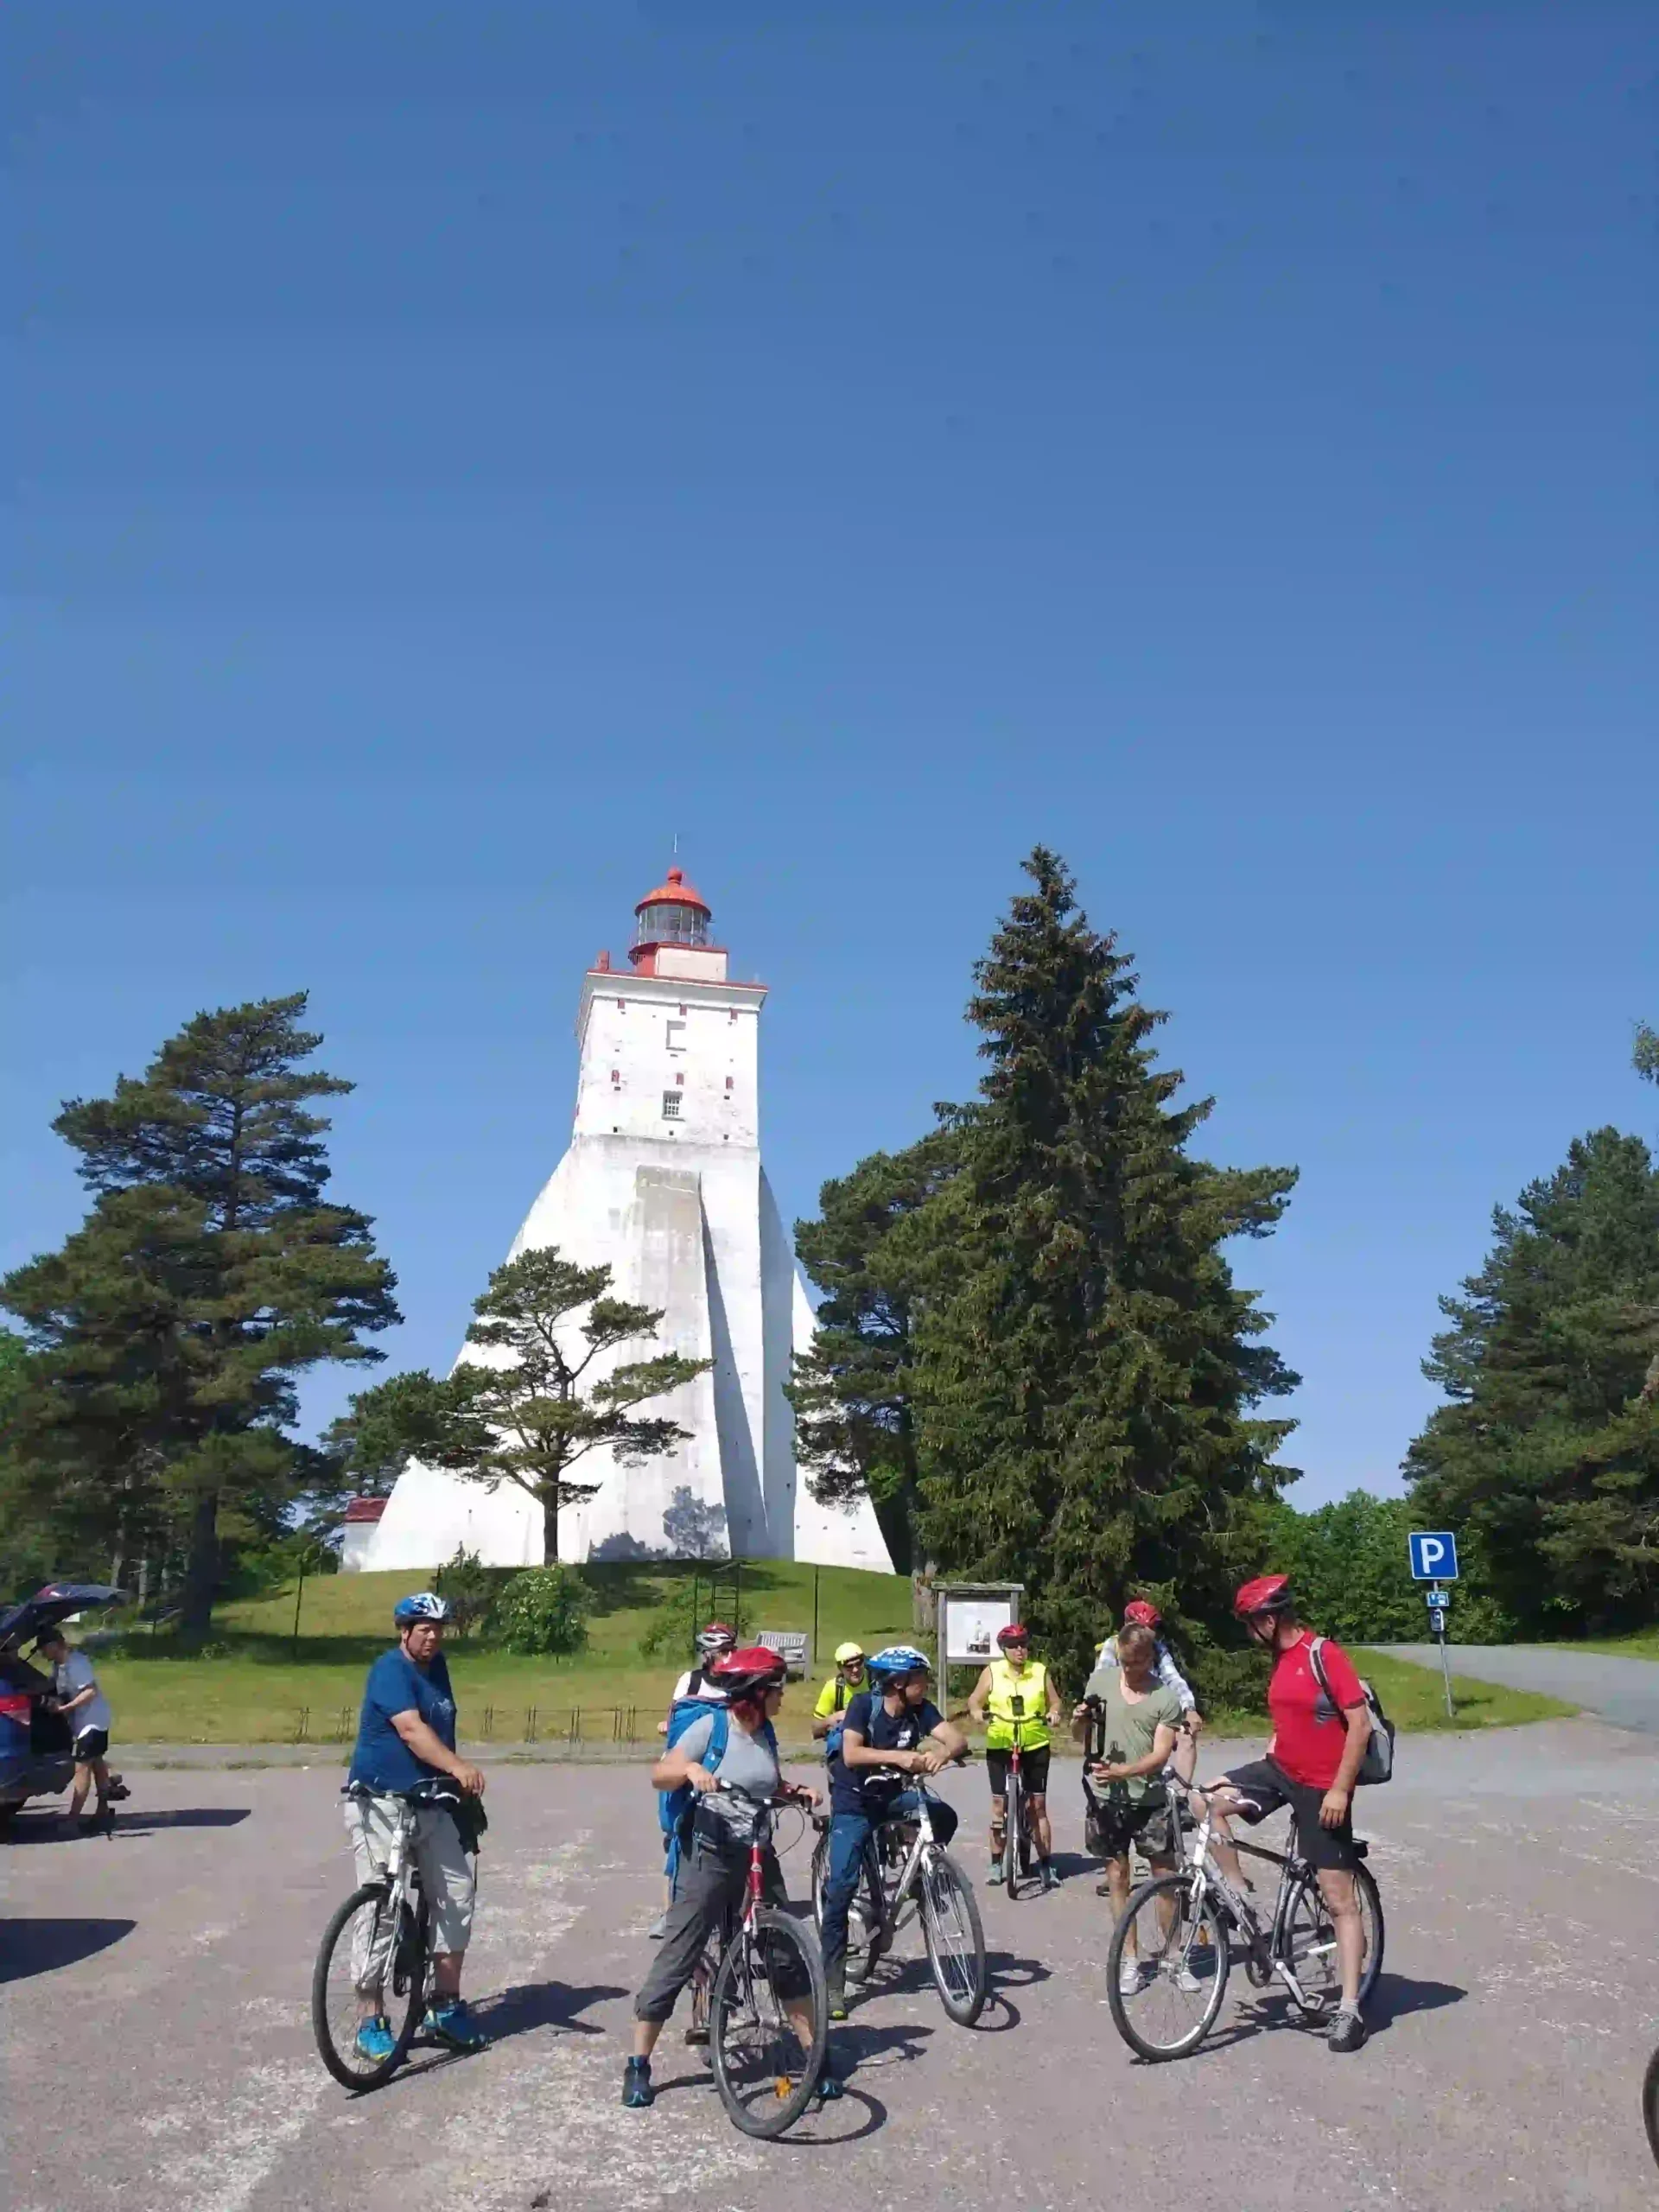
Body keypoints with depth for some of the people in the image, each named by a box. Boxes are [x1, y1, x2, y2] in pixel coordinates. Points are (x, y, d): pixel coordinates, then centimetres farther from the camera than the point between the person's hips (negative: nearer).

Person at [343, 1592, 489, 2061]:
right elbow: (411, 1729, -29)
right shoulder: (390, 1670, -14)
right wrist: (457, 1767, -42)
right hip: (381, 1803, -8)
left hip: (431, 1803, 8)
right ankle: (370, 2020, 8)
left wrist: (456, 1783, 22)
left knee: (456, 1896, 5)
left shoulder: (437, 1666, 11)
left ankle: (446, 2005, 17)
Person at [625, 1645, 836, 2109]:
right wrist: (690, 1768, -34)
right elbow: (659, 1776, -14)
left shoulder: (766, 1733, 6)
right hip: (711, 1857, -5)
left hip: (759, 1858, 5)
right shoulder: (711, 1727, -12)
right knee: (676, 1959, -2)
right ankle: (638, 2065, 11)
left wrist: (798, 1792, 1)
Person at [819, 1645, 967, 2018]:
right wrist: (899, 1756, -46)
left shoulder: (921, 1709, -10)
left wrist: (940, 1752, -45)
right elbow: (851, 1754, -34)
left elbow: (958, 1738, -22)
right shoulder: (864, 1704, -21)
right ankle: (832, 1985, -4)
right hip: (853, 1804, -4)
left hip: (893, 1795, 4)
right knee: (842, 1887, -13)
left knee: (945, 1816, -22)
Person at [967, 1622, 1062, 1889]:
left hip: (1035, 1746, 0)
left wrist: (1055, 1714, -16)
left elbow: (1055, 1702, 5)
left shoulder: (1040, 1671, 2)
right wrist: (976, 1712, -19)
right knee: (999, 1803, 4)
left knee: (1038, 1805, 1)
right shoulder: (992, 1672, 0)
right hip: (1000, 1746, 0)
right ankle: (996, 1863, 14)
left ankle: (1046, 1865, 7)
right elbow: (975, 1700, 2)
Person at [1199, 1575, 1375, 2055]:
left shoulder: (1325, 1655, -18)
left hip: (1321, 1788, -8)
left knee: (1339, 1899, -1)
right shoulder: (1280, 1658, 7)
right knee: (1206, 1801, -8)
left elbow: (1360, 1724, -20)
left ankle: (1350, 2011, 6)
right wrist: (1265, 1765, 15)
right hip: (1280, 1771, 8)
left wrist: (1340, 1789, -20)